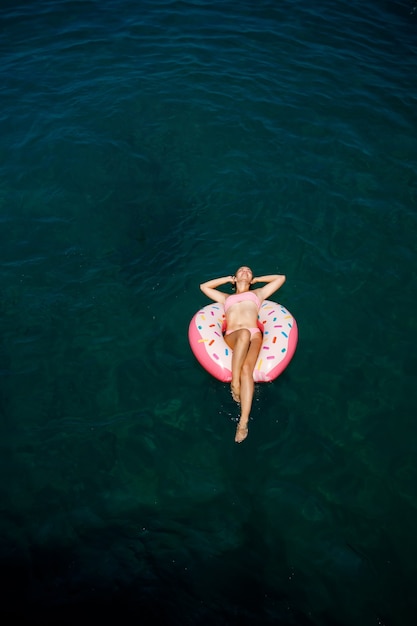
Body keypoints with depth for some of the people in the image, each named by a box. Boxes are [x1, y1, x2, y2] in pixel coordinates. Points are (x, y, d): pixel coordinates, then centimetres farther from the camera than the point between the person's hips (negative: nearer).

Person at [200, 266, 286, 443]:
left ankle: (243, 422, -42)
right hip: (232, 337, 0)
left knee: (247, 369, -32)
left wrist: (257, 280, 42)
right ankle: (234, 382, -35)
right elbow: (204, 286, 42)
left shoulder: (258, 293, 35)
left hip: (254, 334, 0)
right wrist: (228, 279, 42)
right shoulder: (226, 297, 38)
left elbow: (281, 278, 39)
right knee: (244, 334, -40)